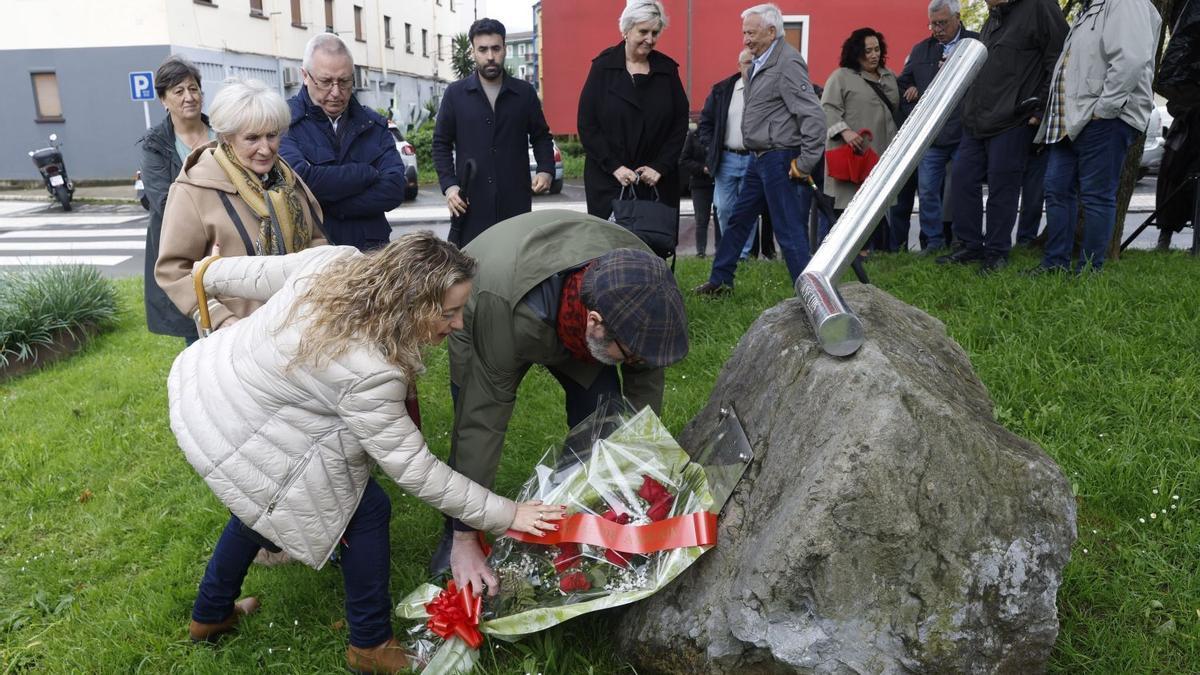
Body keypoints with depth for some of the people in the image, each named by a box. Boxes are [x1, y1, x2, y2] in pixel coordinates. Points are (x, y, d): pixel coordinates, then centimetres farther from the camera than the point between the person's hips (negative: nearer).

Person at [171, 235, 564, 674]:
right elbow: (413, 469, -23)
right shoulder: (367, 373, -32)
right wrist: (505, 515, -17)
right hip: (232, 436, -9)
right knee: (363, 512, 2)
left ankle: (210, 616, 51)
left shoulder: (337, 260, -14)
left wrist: (212, 272, 25)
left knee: (258, 497, 30)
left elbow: (252, 275, 2)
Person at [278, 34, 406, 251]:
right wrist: (367, 173, -7)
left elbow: (394, 190, -4)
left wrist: (327, 206, -12)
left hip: (370, 250, 3)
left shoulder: (374, 124, 10)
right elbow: (300, 180, -19)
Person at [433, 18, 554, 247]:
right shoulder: (455, 94, 6)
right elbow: (441, 143, 9)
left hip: (515, 201, 1)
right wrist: (448, 184, -4)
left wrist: (546, 169, -3)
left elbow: (541, 136, 15)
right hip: (470, 202, 0)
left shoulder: (525, 93, 8)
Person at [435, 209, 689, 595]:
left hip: (571, 320, 3)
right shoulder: (507, 311, -47)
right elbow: (483, 423, -41)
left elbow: (645, 381, -18)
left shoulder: (640, 284, -34)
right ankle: (454, 539, 14)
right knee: (471, 434, -12)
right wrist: (464, 541, -34)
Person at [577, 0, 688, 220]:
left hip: (657, 182, 2)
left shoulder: (667, 69, 7)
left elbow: (680, 123, 7)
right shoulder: (603, 67, 0)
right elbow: (586, 124, -3)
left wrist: (660, 167, -5)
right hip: (608, 180, -2)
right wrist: (614, 166, -12)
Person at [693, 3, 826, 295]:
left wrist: (806, 162, -19)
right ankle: (720, 280, 31)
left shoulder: (788, 63, -16)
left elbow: (813, 115, -21)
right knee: (738, 219, 17)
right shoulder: (761, 62, 12)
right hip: (759, 159, 10)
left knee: (788, 229, -5)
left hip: (778, 159, -10)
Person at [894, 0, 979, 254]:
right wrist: (912, 94, 4)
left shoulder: (978, 44, 0)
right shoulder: (920, 50, 14)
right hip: (930, 135, 4)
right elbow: (902, 84, 23)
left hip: (965, 133, -4)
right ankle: (934, 241, 14)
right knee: (927, 190, 3)